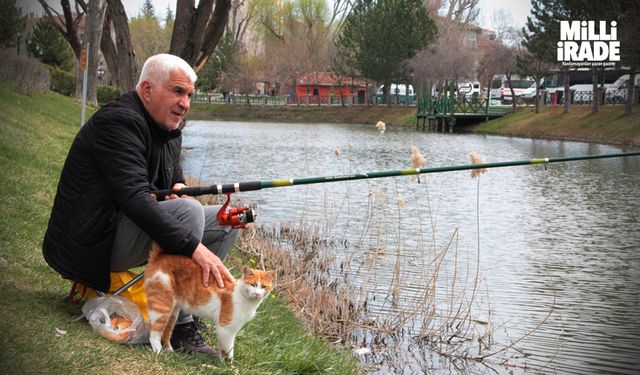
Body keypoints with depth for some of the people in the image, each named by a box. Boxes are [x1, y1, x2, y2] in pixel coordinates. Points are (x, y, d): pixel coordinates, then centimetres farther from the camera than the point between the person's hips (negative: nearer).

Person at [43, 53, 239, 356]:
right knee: (188, 211, -29)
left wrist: (179, 190, -4)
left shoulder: (170, 132, 11)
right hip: (88, 247, -10)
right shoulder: (118, 121, -19)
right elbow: (134, 198, -31)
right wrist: (195, 247, -36)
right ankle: (178, 327, -24)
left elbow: (174, 181, 23)